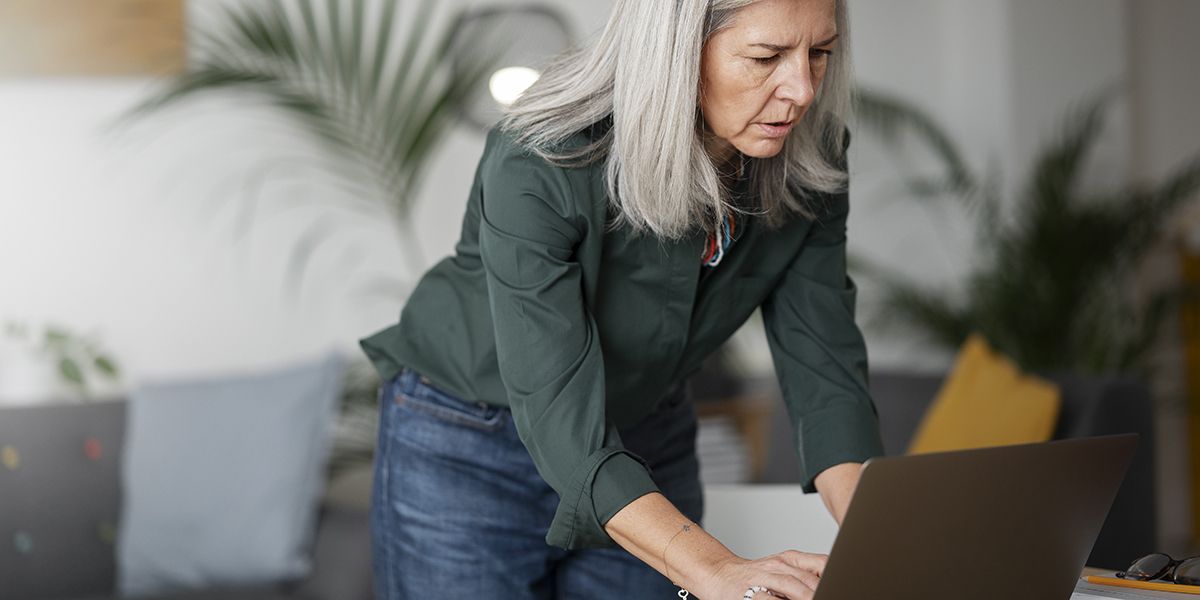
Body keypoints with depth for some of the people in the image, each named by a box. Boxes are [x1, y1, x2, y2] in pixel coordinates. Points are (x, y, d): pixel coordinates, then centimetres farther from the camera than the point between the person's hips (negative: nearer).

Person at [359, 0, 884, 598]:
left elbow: (825, 368, -16)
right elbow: (561, 421, -37)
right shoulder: (540, 164, -33)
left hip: (643, 442, 5)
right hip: (465, 452, -4)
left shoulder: (809, 161, -16)